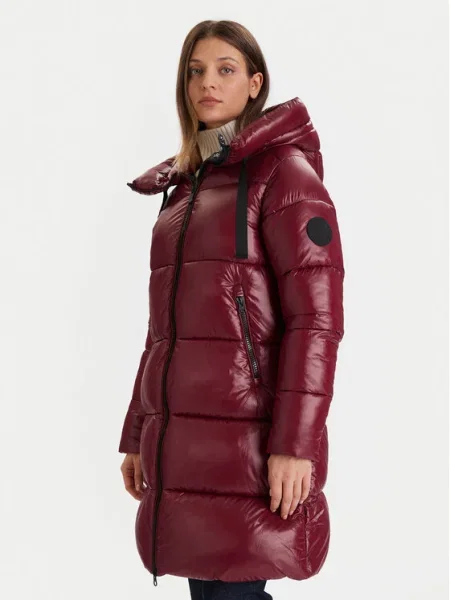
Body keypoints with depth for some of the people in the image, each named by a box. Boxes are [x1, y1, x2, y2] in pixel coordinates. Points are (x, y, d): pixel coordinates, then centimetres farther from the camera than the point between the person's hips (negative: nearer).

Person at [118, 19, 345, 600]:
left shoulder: (284, 171, -3)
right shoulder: (183, 188, 18)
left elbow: (316, 317, -11)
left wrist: (295, 443, -19)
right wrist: (137, 435, 16)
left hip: (247, 437, -7)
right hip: (182, 441, 7)